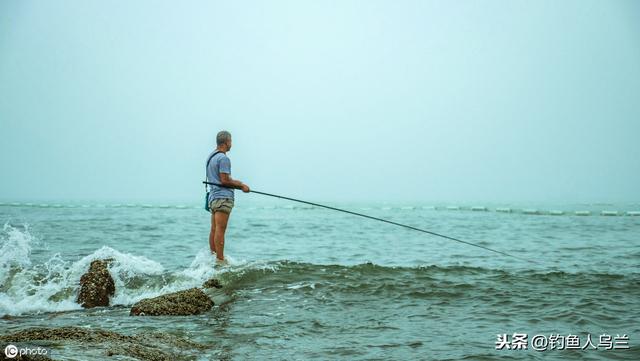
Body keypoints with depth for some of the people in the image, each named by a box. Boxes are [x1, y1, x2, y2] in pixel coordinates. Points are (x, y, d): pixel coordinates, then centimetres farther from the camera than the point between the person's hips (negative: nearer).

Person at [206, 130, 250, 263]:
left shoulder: (211, 156, 20)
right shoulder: (223, 158, -12)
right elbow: (225, 180, -16)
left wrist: (237, 183, 17)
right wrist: (241, 185, -5)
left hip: (213, 196, 10)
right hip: (223, 197, -10)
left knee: (214, 229, 9)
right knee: (220, 229, -11)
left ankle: (213, 256, 11)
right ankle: (220, 259, -13)